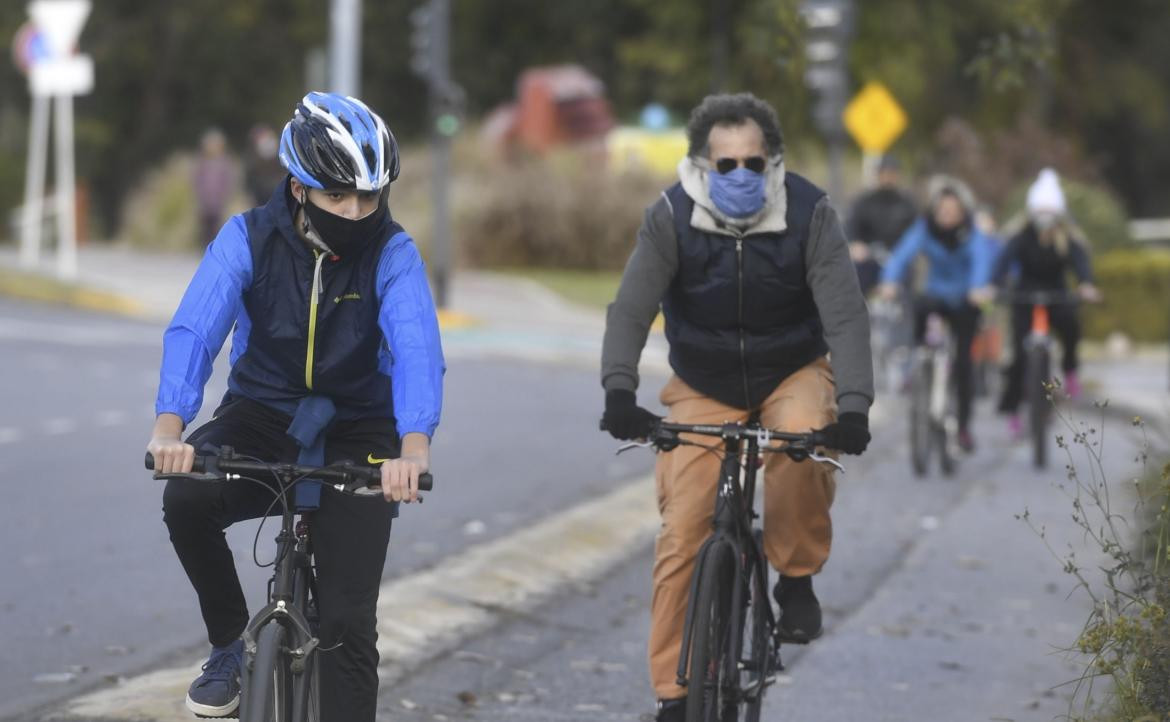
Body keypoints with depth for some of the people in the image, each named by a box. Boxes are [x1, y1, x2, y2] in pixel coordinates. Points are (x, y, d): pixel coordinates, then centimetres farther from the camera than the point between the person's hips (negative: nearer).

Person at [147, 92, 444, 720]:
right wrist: (169, 427, -45)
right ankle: (229, 645, -4)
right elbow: (194, 328, -26)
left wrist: (415, 447, -50)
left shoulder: (392, 254, -16)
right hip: (263, 415, 1)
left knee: (346, 623, -10)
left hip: (357, 432, -1)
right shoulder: (250, 238, -13)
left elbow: (416, 347, -31)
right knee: (186, 499, -29)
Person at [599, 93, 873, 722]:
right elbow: (631, 309, -22)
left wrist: (853, 404, -38)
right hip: (703, 388, 1)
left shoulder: (809, 214, -18)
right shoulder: (671, 218, -17)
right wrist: (619, 390, -39)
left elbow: (845, 312, -23)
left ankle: (797, 577, -10)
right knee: (682, 536, -10)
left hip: (792, 374, -1)